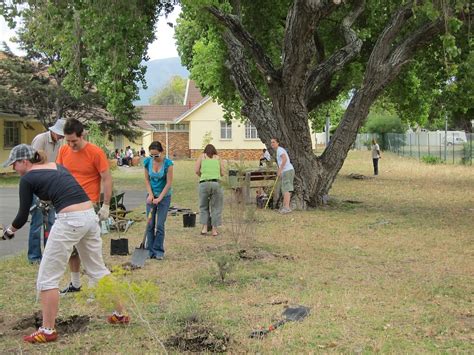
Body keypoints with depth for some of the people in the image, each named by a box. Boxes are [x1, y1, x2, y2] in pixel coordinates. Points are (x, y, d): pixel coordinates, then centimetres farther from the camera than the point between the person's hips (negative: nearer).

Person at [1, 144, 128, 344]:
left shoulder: (27, 178, 2)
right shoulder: (58, 167, 21)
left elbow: (23, 215, 8)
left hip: (70, 221, -8)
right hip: (90, 215, 8)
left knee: (47, 277, 5)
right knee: (98, 269, 22)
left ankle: (48, 330, 10)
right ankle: (120, 314, 30)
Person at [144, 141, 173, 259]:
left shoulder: (168, 163, -17)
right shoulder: (148, 162, -7)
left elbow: (169, 183, -14)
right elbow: (147, 179, 3)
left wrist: (159, 198, -16)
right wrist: (150, 194, -8)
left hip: (164, 196, -3)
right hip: (151, 195, 3)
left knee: (160, 225, -5)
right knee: (150, 224, 3)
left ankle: (159, 251, 5)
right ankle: (151, 251, 11)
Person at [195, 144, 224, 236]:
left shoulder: (202, 156, 15)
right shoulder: (217, 158, 16)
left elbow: (196, 170, 6)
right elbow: (222, 173, 12)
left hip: (204, 183, 0)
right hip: (216, 183, 0)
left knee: (203, 206, 13)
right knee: (216, 207, 8)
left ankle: (204, 228, 6)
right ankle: (214, 230, 8)